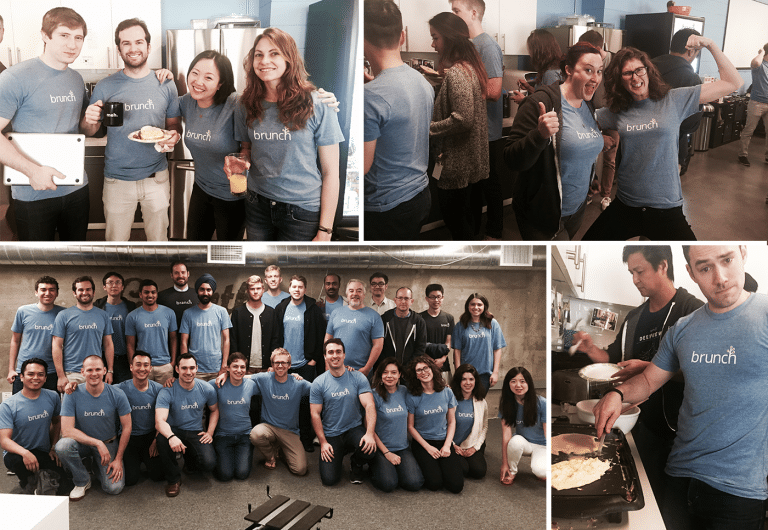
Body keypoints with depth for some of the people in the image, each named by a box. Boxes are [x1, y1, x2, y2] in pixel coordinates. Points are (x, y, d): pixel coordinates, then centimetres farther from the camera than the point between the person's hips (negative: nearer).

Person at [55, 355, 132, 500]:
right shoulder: (73, 395, -15)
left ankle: (98, 466, 19)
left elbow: (126, 427, -6)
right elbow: (67, 430, -19)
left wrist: (118, 459, -9)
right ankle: (82, 482, -6)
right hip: (82, 443, 0)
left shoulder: (117, 395, -14)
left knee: (114, 488, -17)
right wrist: (98, 443, -25)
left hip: (109, 443, 0)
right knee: (63, 445, -34)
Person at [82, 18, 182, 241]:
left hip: (156, 178, 1)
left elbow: (174, 125, 7)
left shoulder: (165, 85, 0)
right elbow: (89, 130, 3)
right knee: (116, 240, 12)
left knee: (158, 237, 15)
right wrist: (88, 121, -20)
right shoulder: (105, 87, -3)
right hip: (117, 179, 0)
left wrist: (174, 137, -16)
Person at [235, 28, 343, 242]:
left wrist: (324, 231, -12)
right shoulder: (248, 105, 3)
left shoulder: (316, 105, -10)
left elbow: (330, 171, -9)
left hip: (303, 210, -4)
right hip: (258, 206, 4)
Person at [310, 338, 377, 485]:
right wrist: (323, 443, -10)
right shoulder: (318, 383, -4)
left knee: (369, 450, -32)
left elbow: (369, 405, -12)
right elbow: (315, 414, -2)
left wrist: (370, 434, -26)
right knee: (329, 479, -13)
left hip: (354, 428, 0)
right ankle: (338, 454, 22)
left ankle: (356, 464, 7)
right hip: (330, 434, 0)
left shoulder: (358, 378, -5)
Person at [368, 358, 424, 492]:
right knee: (388, 484, -25)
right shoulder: (374, 395, -9)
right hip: (381, 448, -3)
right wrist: (387, 453, -11)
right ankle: (375, 467, 7)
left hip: (403, 448, 3)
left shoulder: (404, 392, 4)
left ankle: (395, 469, 12)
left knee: (414, 483, -19)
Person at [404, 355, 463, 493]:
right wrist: (428, 447, -10)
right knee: (434, 483, -21)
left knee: (456, 485, -14)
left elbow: (452, 421, 6)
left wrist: (447, 445, -6)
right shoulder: (412, 397, -8)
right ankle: (427, 466, 11)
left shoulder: (447, 392, 0)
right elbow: (410, 426, -3)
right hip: (422, 443, -2)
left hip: (444, 442, 2)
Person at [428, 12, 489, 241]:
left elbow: (463, 118, -26)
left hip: (457, 165, -10)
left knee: (454, 217, 2)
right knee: (469, 218, 20)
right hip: (471, 161, 10)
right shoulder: (471, 66, 10)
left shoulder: (456, 74, -20)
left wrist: (427, 129, -18)